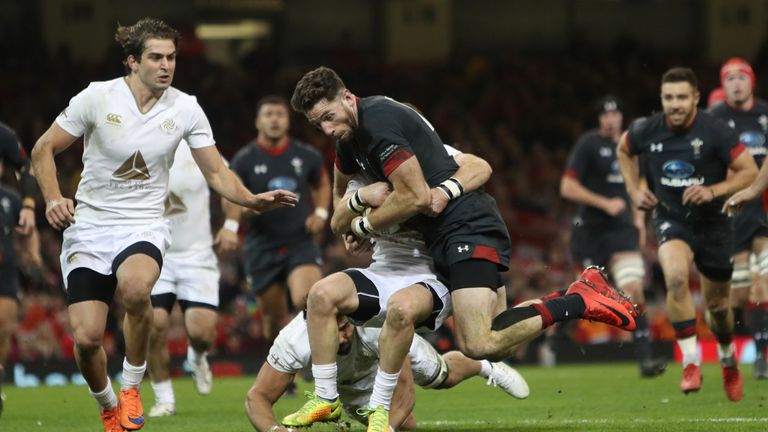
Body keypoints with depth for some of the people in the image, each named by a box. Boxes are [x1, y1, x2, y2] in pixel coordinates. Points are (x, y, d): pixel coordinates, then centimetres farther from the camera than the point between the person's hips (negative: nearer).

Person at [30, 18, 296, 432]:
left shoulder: (185, 108, -2)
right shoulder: (98, 97, -7)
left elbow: (216, 172, 5)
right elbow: (43, 149, 1)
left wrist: (253, 200, -13)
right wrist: (53, 199, -14)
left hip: (144, 225, 0)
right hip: (88, 225, 0)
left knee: (135, 288, -36)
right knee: (86, 336, -11)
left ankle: (132, 386, -13)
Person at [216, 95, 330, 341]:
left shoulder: (307, 156, 4)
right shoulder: (245, 160, -2)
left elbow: (322, 185, 23)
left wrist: (321, 212, 2)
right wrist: (231, 226, -37)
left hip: (300, 243, -1)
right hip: (262, 248, 1)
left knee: (306, 301, -26)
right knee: (274, 317, 7)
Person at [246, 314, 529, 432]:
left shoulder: (376, 323, -49)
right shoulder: (294, 342, -46)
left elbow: (405, 390, -45)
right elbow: (258, 396, -39)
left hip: (392, 345, -1)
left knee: (444, 376, 22)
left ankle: (485, 367, 57)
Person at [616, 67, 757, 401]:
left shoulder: (716, 132, -17)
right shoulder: (647, 131, -9)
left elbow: (750, 171, -12)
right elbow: (623, 150, 15)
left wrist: (713, 191, -25)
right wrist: (634, 190, 3)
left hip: (712, 223, 0)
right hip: (670, 220, 0)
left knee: (717, 305, 13)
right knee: (676, 278, -31)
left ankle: (728, 359, 45)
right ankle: (691, 363, -22)